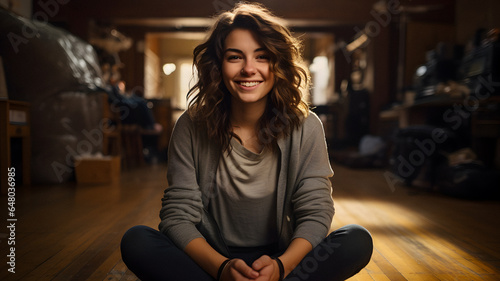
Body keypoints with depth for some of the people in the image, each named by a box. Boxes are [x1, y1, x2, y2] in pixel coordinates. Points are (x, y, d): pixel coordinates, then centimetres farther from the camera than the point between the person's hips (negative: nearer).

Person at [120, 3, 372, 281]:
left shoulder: (305, 127, -7)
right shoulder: (191, 128, -8)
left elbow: (315, 214, -8)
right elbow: (177, 215, -10)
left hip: (284, 257, 1)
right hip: (211, 257, 0)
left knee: (357, 241, -23)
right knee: (136, 240, -24)